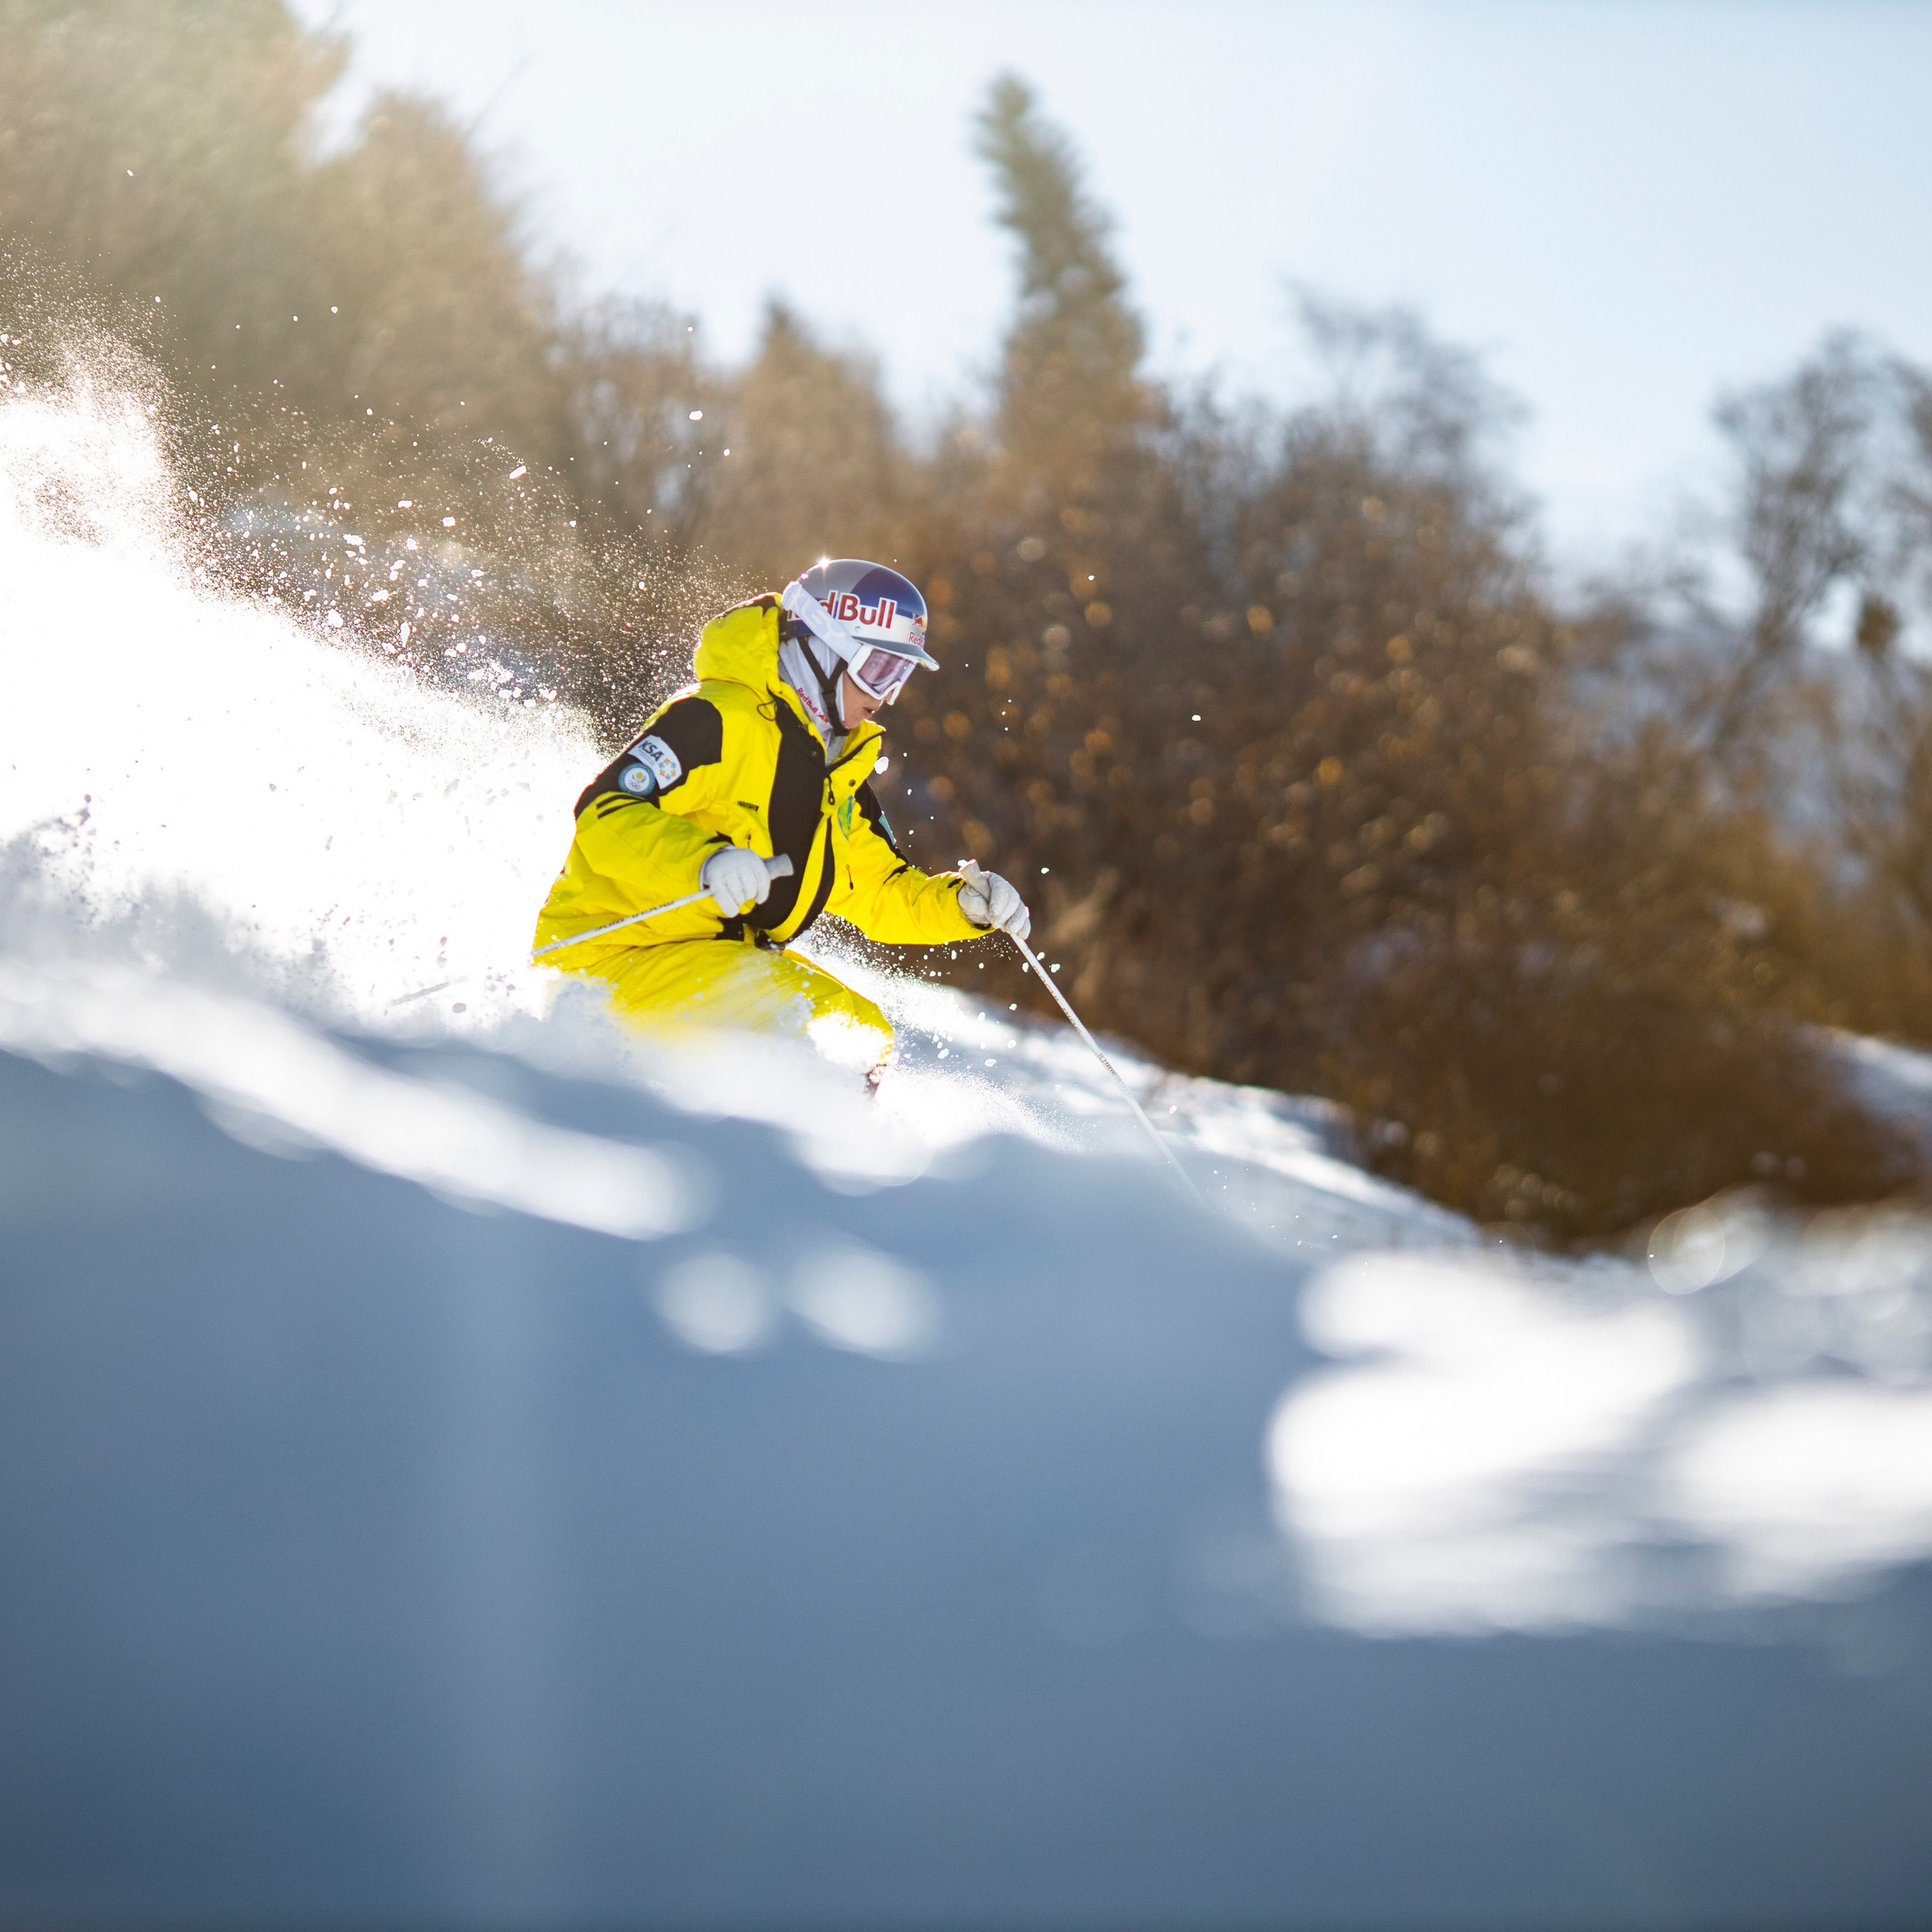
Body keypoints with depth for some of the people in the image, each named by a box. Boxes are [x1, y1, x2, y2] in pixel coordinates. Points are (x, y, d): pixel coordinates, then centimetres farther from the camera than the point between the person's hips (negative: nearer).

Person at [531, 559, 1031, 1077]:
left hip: (725, 959, 10)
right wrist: (705, 862, -42)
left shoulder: (841, 771, 14)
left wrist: (964, 903, 0)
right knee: (800, 1010, -27)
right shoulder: (720, 718, -16)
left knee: (861, 1037, 4)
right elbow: (605, 811, -25)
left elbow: (882, 894, 20)